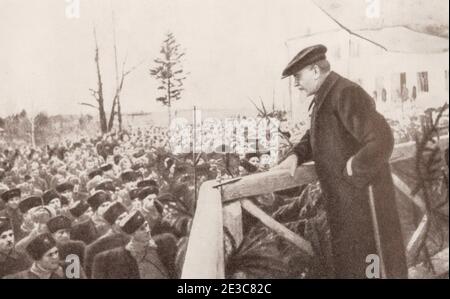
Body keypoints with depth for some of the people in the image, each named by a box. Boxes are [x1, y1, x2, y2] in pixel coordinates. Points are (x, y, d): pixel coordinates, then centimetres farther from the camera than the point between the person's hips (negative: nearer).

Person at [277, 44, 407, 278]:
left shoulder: (346, 93, -22)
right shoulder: (324, 97, 11)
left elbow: (381, 141, -32)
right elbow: (315, 135, 23)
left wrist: (355, 167, -20)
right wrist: (297, 155, 5)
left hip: (361, 197, -10)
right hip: (343, 199, 10)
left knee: (364, 262, 3)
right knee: (346, 258, 21)